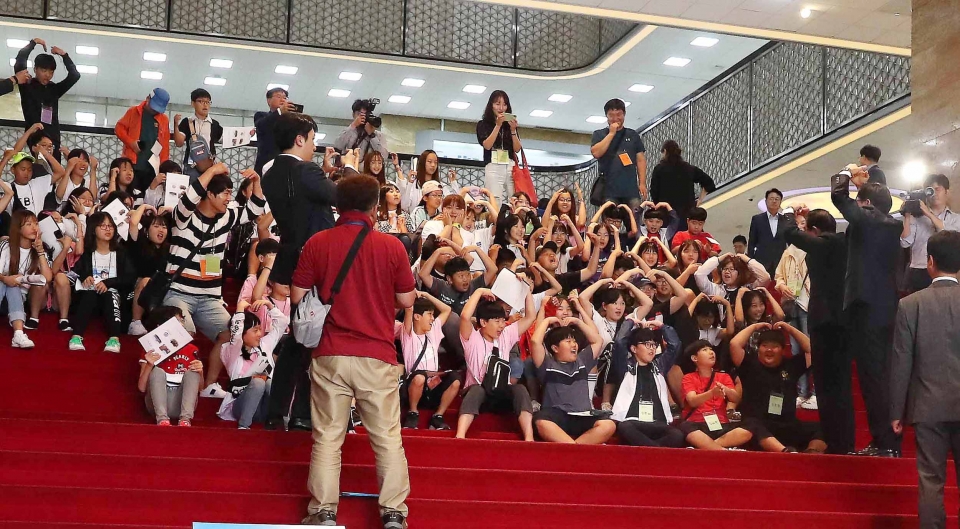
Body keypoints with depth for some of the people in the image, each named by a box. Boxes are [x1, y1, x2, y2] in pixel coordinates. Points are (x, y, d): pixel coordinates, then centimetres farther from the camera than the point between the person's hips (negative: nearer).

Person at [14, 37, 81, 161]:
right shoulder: (27, 86, 4)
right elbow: (19, 63, -9)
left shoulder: (54, 89, 16)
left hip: (53, 140, 4)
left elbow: (75, 75, 10)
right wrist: (33, 43, 0)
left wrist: (64, 55, 8)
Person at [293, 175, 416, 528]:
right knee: (388, 438, 7)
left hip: (330, 355, 1)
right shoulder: (391, 246, -3)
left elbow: (298, 297, 2)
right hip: (377, 356, -1)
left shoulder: (317, 244, -1)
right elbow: (407, 300, 2)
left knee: (328, 437, 7)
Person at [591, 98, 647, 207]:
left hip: (631, 189, 2)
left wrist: (642, 183, 2)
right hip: (609, 190, -2)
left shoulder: (633, 135, 16)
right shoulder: (599, 134, 12)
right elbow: (596, 153, -6)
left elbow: (640, 160, 13)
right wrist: (611, 133, -4)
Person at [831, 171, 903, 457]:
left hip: (867, 307, -8)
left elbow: (839, 196, -5)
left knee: (872, 376, -6)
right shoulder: (893, 224, 12)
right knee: (882, 375, 12)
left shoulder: (867, 219, -9)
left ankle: (884, 443, -6)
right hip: (886, 307, 8)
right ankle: (890, 441, 16)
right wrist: (867, 184, 30)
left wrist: (845, 174, 13)